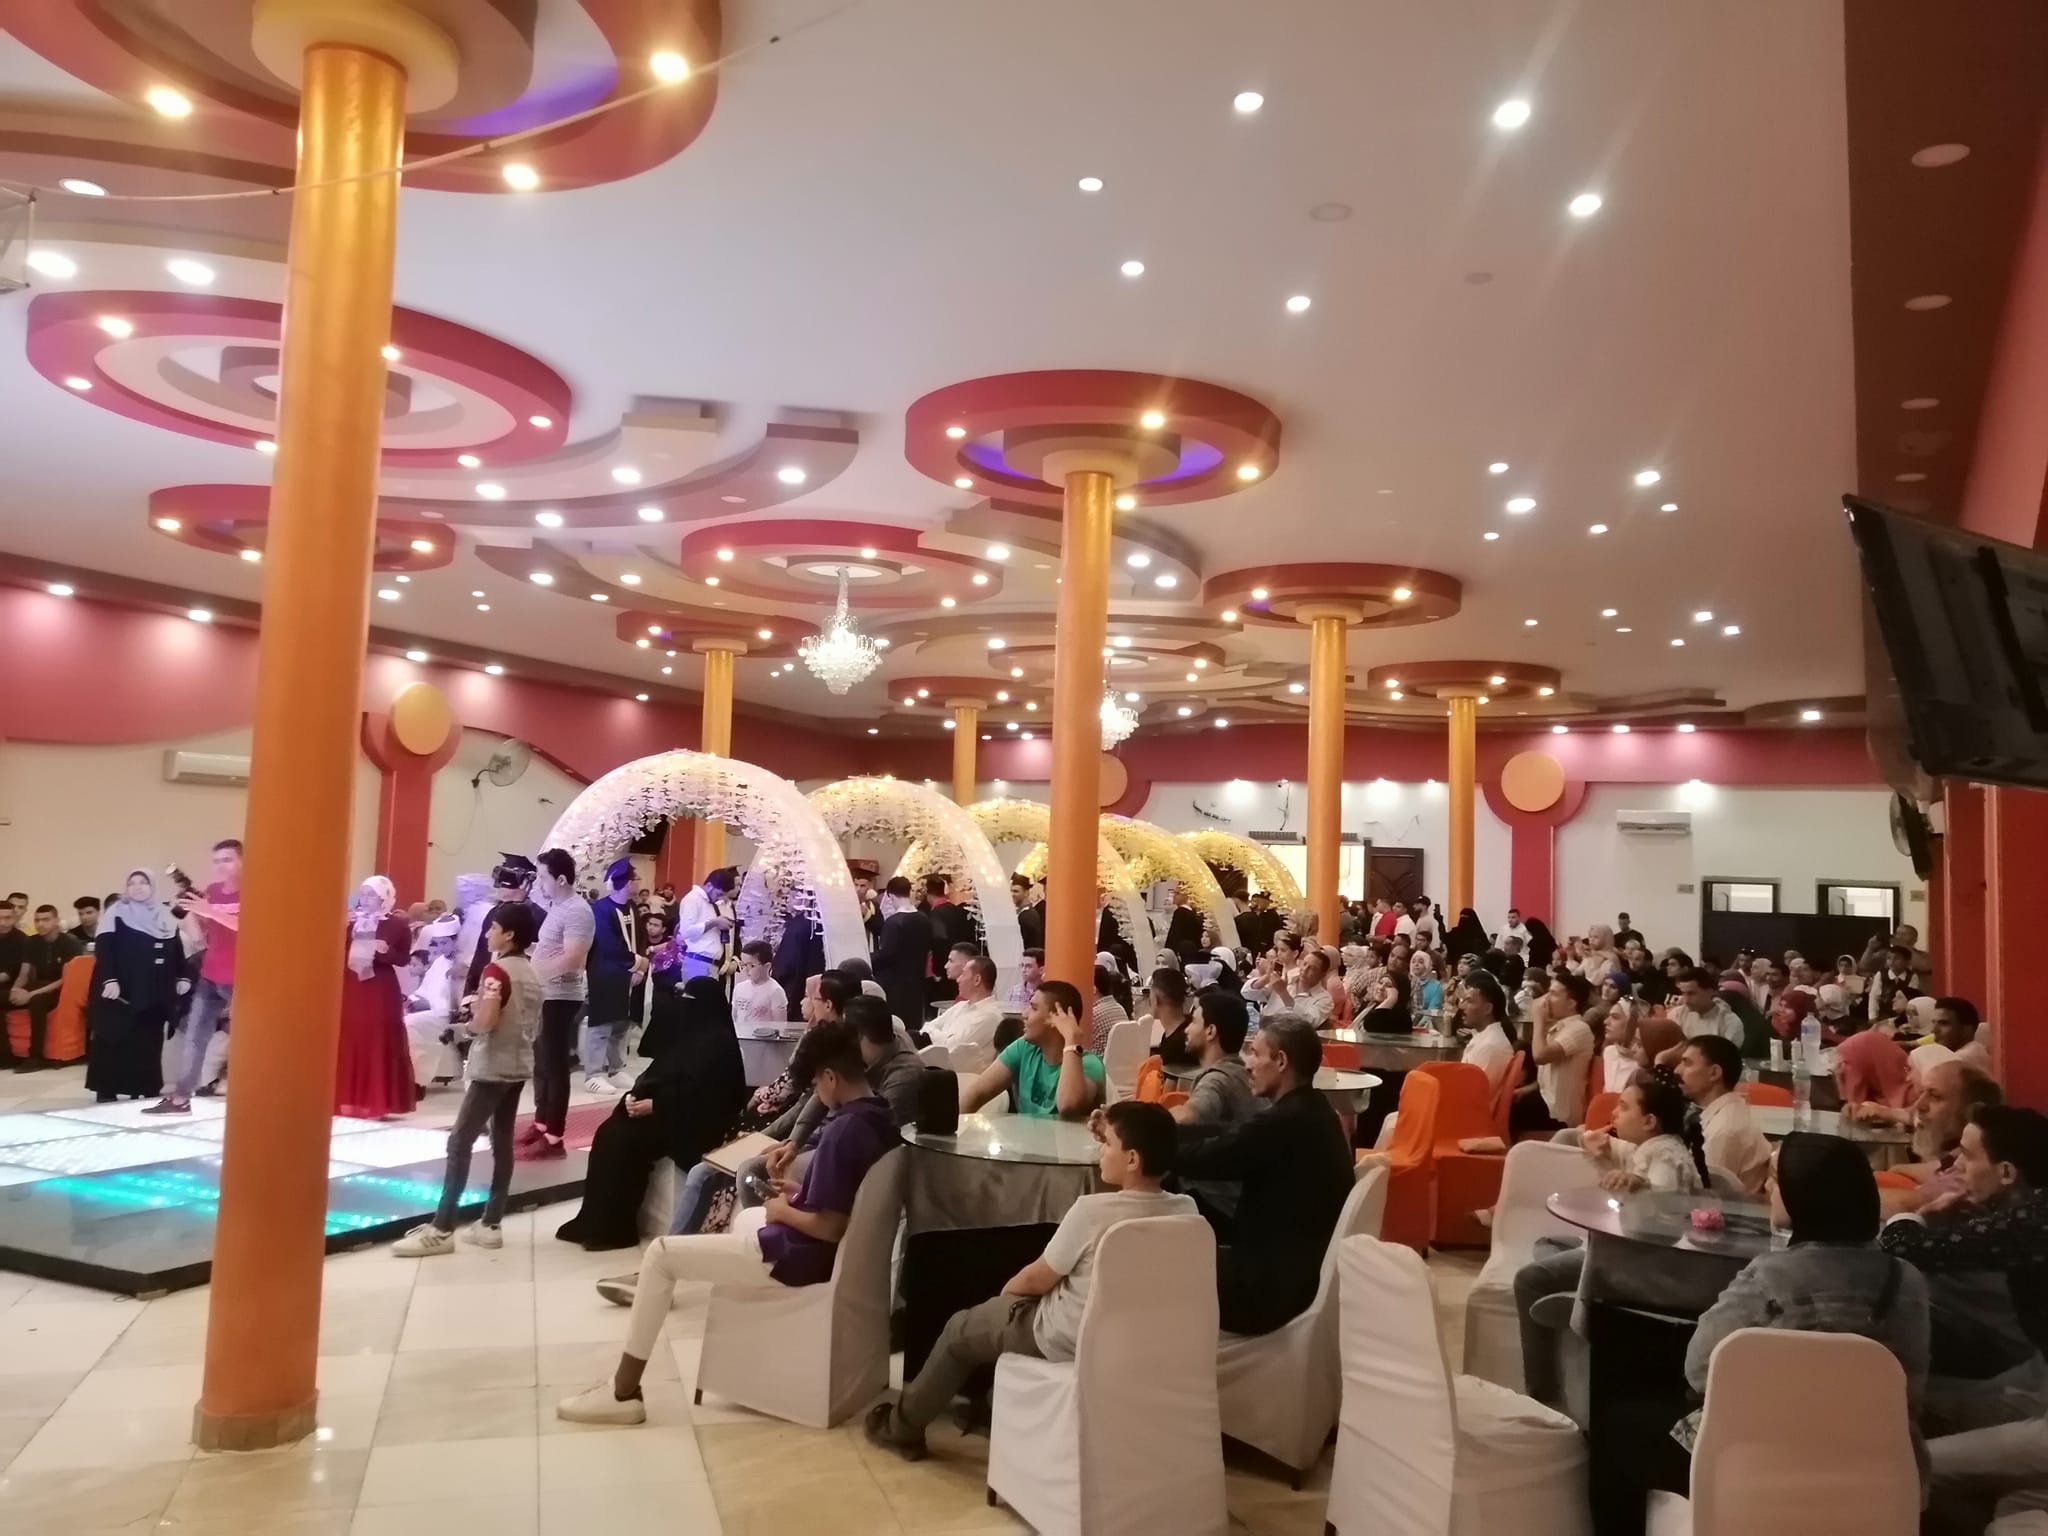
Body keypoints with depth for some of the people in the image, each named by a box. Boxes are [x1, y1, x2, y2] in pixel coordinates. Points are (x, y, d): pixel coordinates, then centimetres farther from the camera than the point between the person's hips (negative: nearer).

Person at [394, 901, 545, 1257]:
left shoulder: (496, 970, -14)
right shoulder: (531, 973, 10)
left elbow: (484, 1022, -24)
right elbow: (535, 1027, 15)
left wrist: (469, 1017, -5)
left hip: (492, 1068, -8)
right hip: (519, 1066, 8)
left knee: (459, 1142, -5)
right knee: (502, 1142, 10)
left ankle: (441, 1229, -6)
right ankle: (491, 1224, 13)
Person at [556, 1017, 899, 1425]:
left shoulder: (842, 1131, -26)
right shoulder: (881, 1120, 2)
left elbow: (828, 1227, -26)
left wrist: (784, 1211, -9)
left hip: (801, 1255, -10)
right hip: (834, 1247, 10)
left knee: (660, 1253, -1)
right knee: (745, 1217, 37)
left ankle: (623, 1392, 5)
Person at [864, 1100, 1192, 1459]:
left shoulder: (1092, 1210, -29)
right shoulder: (1185, 1210, -14)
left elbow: (1036, 1280, -14)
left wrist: (1007, 1290, 7)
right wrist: (1111, 1136, 1)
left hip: (1068, 1341, -6)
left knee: (961, 1329, 20)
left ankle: (902, 1426, 38)